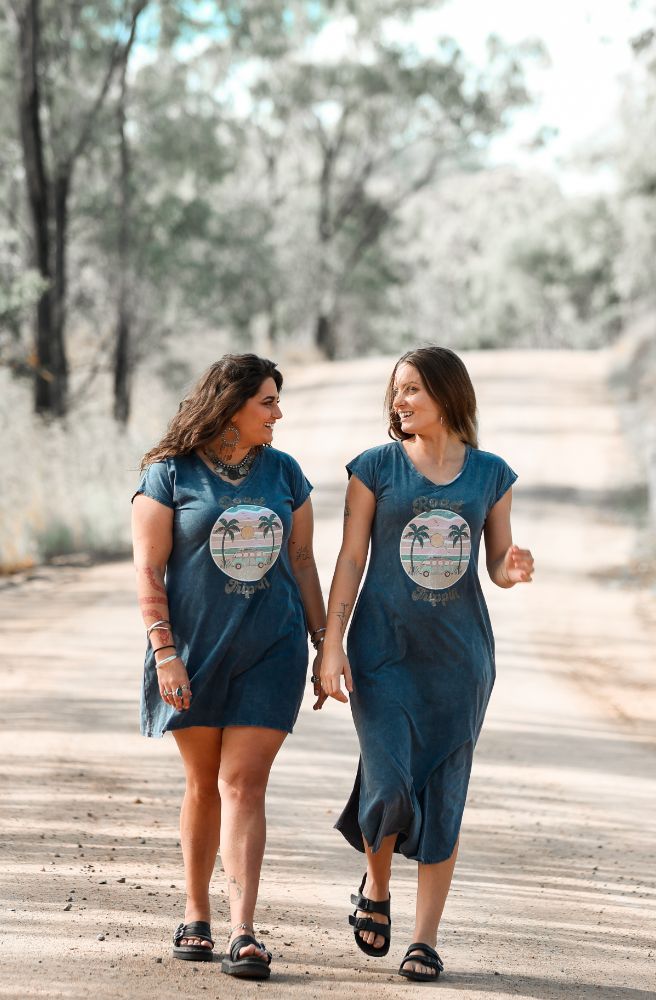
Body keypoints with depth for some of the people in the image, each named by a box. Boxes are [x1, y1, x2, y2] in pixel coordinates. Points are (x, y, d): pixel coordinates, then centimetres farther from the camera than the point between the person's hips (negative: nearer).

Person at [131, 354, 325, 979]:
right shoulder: (171, 475, -2)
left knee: (243, 785, -6)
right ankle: (196, 916, 23)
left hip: (271, 648, 1)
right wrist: (164, 652, -12)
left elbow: (301, 562, 14)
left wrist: (324, 640, 10)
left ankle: (243, 933, -11)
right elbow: (148, 570, -5)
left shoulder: (284, 473, 9)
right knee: (203, 783, 8)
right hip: (195, 648, -1)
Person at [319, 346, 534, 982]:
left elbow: (498, 564, 11)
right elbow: (350, 559, 1)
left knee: (442, 799, 1)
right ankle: (375, 888, 18)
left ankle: (426, 938, 10)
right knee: (390, 787, -13)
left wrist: (514, 569, -13)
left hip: (459, 655, 2)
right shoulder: (376, 468, 2)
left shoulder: (490, 474, 7)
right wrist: (331, 643, -6)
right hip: (384, 650, -1)